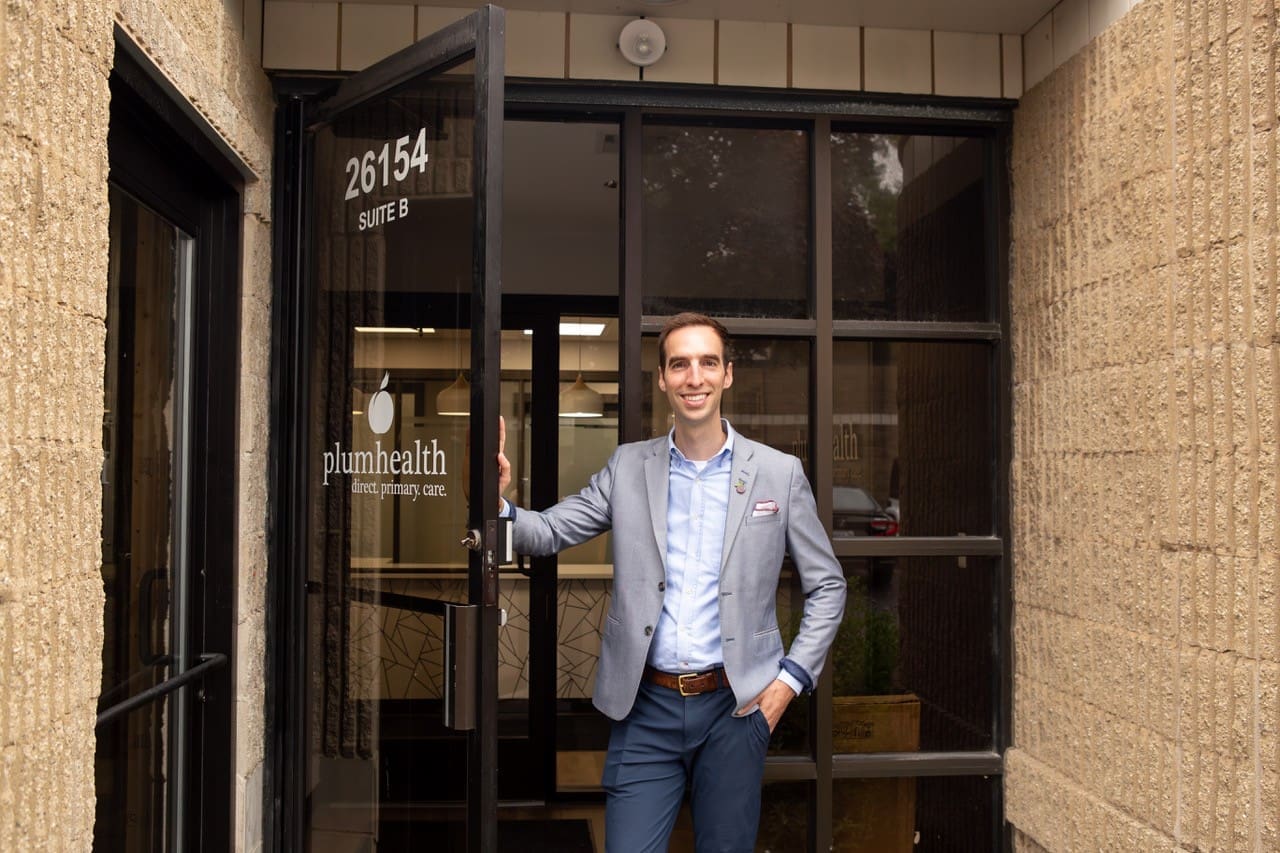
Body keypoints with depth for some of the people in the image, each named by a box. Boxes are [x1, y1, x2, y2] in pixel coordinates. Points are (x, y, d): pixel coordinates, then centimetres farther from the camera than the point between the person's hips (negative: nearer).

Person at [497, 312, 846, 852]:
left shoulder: (780, 473, -1)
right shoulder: (628, 467, 3)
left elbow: (827, 587, 5)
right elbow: (549, 533, 1)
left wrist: (790, 680, -3)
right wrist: (498, 503, -19)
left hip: (735, 707, 0)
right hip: (646, 707, 1)